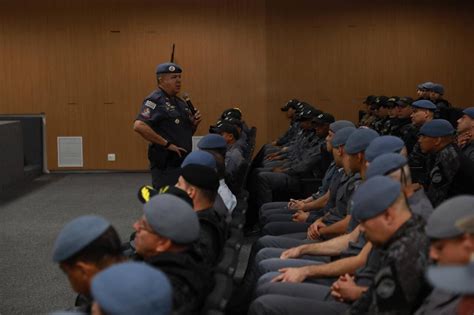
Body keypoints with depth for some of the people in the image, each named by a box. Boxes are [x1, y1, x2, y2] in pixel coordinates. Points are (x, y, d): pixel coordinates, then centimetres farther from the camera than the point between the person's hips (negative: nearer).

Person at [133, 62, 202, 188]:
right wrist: (167, 144, -22)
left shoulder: (180, 102, 14)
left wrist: (194, 123, 2)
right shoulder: (155, 100, -12)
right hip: (166, 167, -9)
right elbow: (139, 126, -27)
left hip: (183, 163, 9)